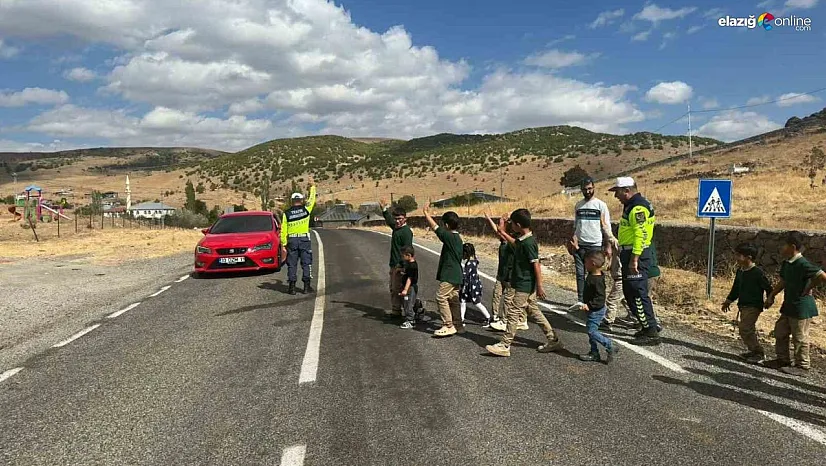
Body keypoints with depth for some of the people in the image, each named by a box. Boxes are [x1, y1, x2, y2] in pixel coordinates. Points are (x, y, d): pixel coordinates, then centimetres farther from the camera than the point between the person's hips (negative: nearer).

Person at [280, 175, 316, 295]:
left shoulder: (286, 213, -1)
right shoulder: (306, 209, -2)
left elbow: (283, 231, -2)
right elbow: (312, 198, 16)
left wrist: (283, 245, 2)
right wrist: (313, 186, 29)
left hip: (292, 240, 1)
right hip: (304, 239, -1)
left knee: (292, 264, 5)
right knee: (306, 263, 5)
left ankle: (292, 287, 4)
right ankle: (307, 286, 4)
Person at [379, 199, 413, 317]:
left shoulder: (406, 231, -16)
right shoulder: (396, 227, 11)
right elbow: (389, 220, 35)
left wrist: (402, 267, -24)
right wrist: (384, 209, 37)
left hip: (400, 265, -10)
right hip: (394, 264, 10)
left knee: (397, 289, -4)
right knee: (393, 288, 16)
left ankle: (397, 310, 4)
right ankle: (394, 309, 25)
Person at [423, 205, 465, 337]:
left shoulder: (449, 237, -16)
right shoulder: (458, 238, 12)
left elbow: (434, 227, -14)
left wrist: (426, 213, -2)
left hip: (449, 276, -10)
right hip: (456, 274, 10)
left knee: (441, 298, -7)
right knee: (453, 300, 13)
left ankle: (448, 326, -5)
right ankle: (458, 325, 18)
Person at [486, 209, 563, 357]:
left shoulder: (528, 242, -21)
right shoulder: (523, 239, 6)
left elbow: (536, 265, -22)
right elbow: (515, 245, 30)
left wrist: (539, 287, -20)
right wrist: (502, 232, 29)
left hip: (523, 286, -10)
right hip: (527, 285, 10)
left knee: (513, 313, -3)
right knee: (534, 311, 16)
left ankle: (504, 346, 5)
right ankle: (553, 340, 23)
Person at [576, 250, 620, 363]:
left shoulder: (597, 280, -27)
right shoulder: (592, 276, 2)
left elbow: (600, 298, -29)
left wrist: (589, 305, -33)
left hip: (596, 311, -10)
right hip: (593, 310, 10)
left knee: (592, 331, -8)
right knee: (591, 331, 16)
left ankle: (611, 346, 2)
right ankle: (594, 354, 24)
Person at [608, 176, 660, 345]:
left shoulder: (638, 207, -17)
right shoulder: (631, 205, 17)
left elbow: (640, 235, -23)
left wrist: (634, 259, -25)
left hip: (636, 255, -11)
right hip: (629, 254, 11)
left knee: (638, 294, -6)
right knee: (629, 293, 17)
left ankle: (651, 332, 0)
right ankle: (651, 324, 25)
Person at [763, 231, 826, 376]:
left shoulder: (803, 264, -22)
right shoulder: (786, 263, 6)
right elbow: (783, 282, 17)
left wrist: (808, 288, -15)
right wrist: (771, 296, 15)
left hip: (802, 307, -9)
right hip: (789, 305, 9)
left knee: (800, 337, 3)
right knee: (780, 332, 16)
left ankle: (802, 366, 16)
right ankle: (783, 360, 29)